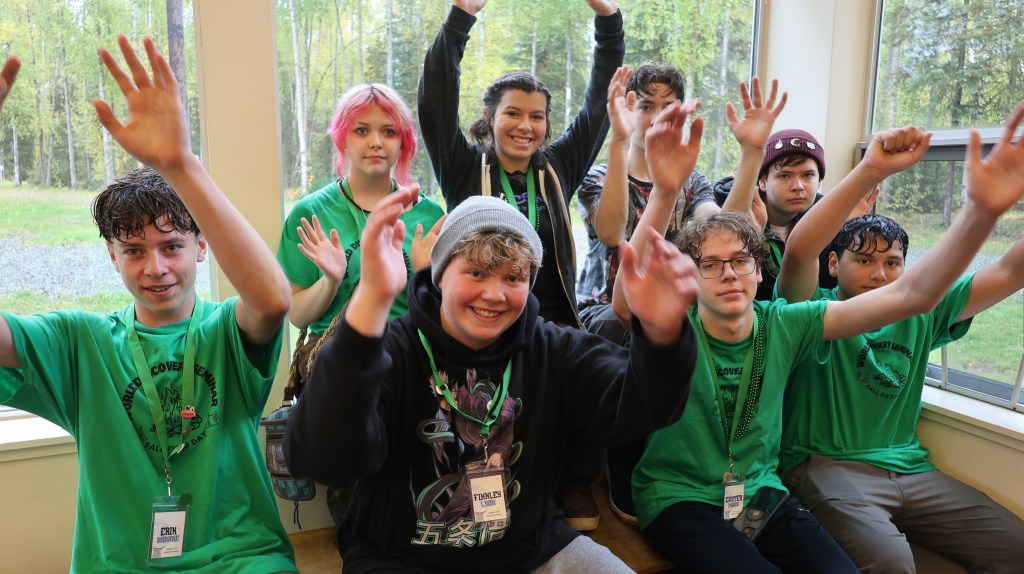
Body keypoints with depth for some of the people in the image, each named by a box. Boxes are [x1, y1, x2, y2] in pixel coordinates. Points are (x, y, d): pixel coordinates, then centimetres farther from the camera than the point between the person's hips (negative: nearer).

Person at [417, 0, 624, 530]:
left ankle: (576, 482, -2)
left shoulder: (558, 169, 13)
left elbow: (599, 105, 12)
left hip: (554, 324, 2)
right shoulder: (466, 169, 6)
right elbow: (436, 103, -5)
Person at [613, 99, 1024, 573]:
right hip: (680, 499, -3)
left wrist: (981, 212, -29)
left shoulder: (783, 324, -5)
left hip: (762, 494, 4)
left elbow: (910, 296, -13)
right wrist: (664, 194, -52)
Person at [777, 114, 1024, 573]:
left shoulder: (919, 315, 12)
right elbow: (798, 252, -23)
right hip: (825, 464, -6)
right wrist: (870, 171, -34)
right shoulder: (815, 311, -2)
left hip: (910, 468, 6)